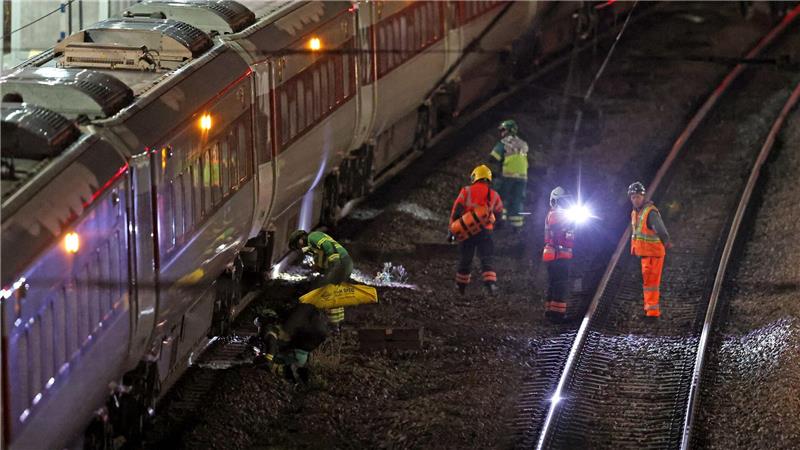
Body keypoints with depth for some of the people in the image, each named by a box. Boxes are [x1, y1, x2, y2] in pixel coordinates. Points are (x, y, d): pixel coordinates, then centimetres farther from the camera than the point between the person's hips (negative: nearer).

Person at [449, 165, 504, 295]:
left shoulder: (466, 191, 1)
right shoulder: (494, 195, 7)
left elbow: (456, 211, -2)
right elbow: (499, 213, 17)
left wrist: (452, 230, 3)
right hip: (485, 231, 0)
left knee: (465, 259, 13)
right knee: (486, 260, -2)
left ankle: (461, 286, 25)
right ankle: (490, 282, -24)